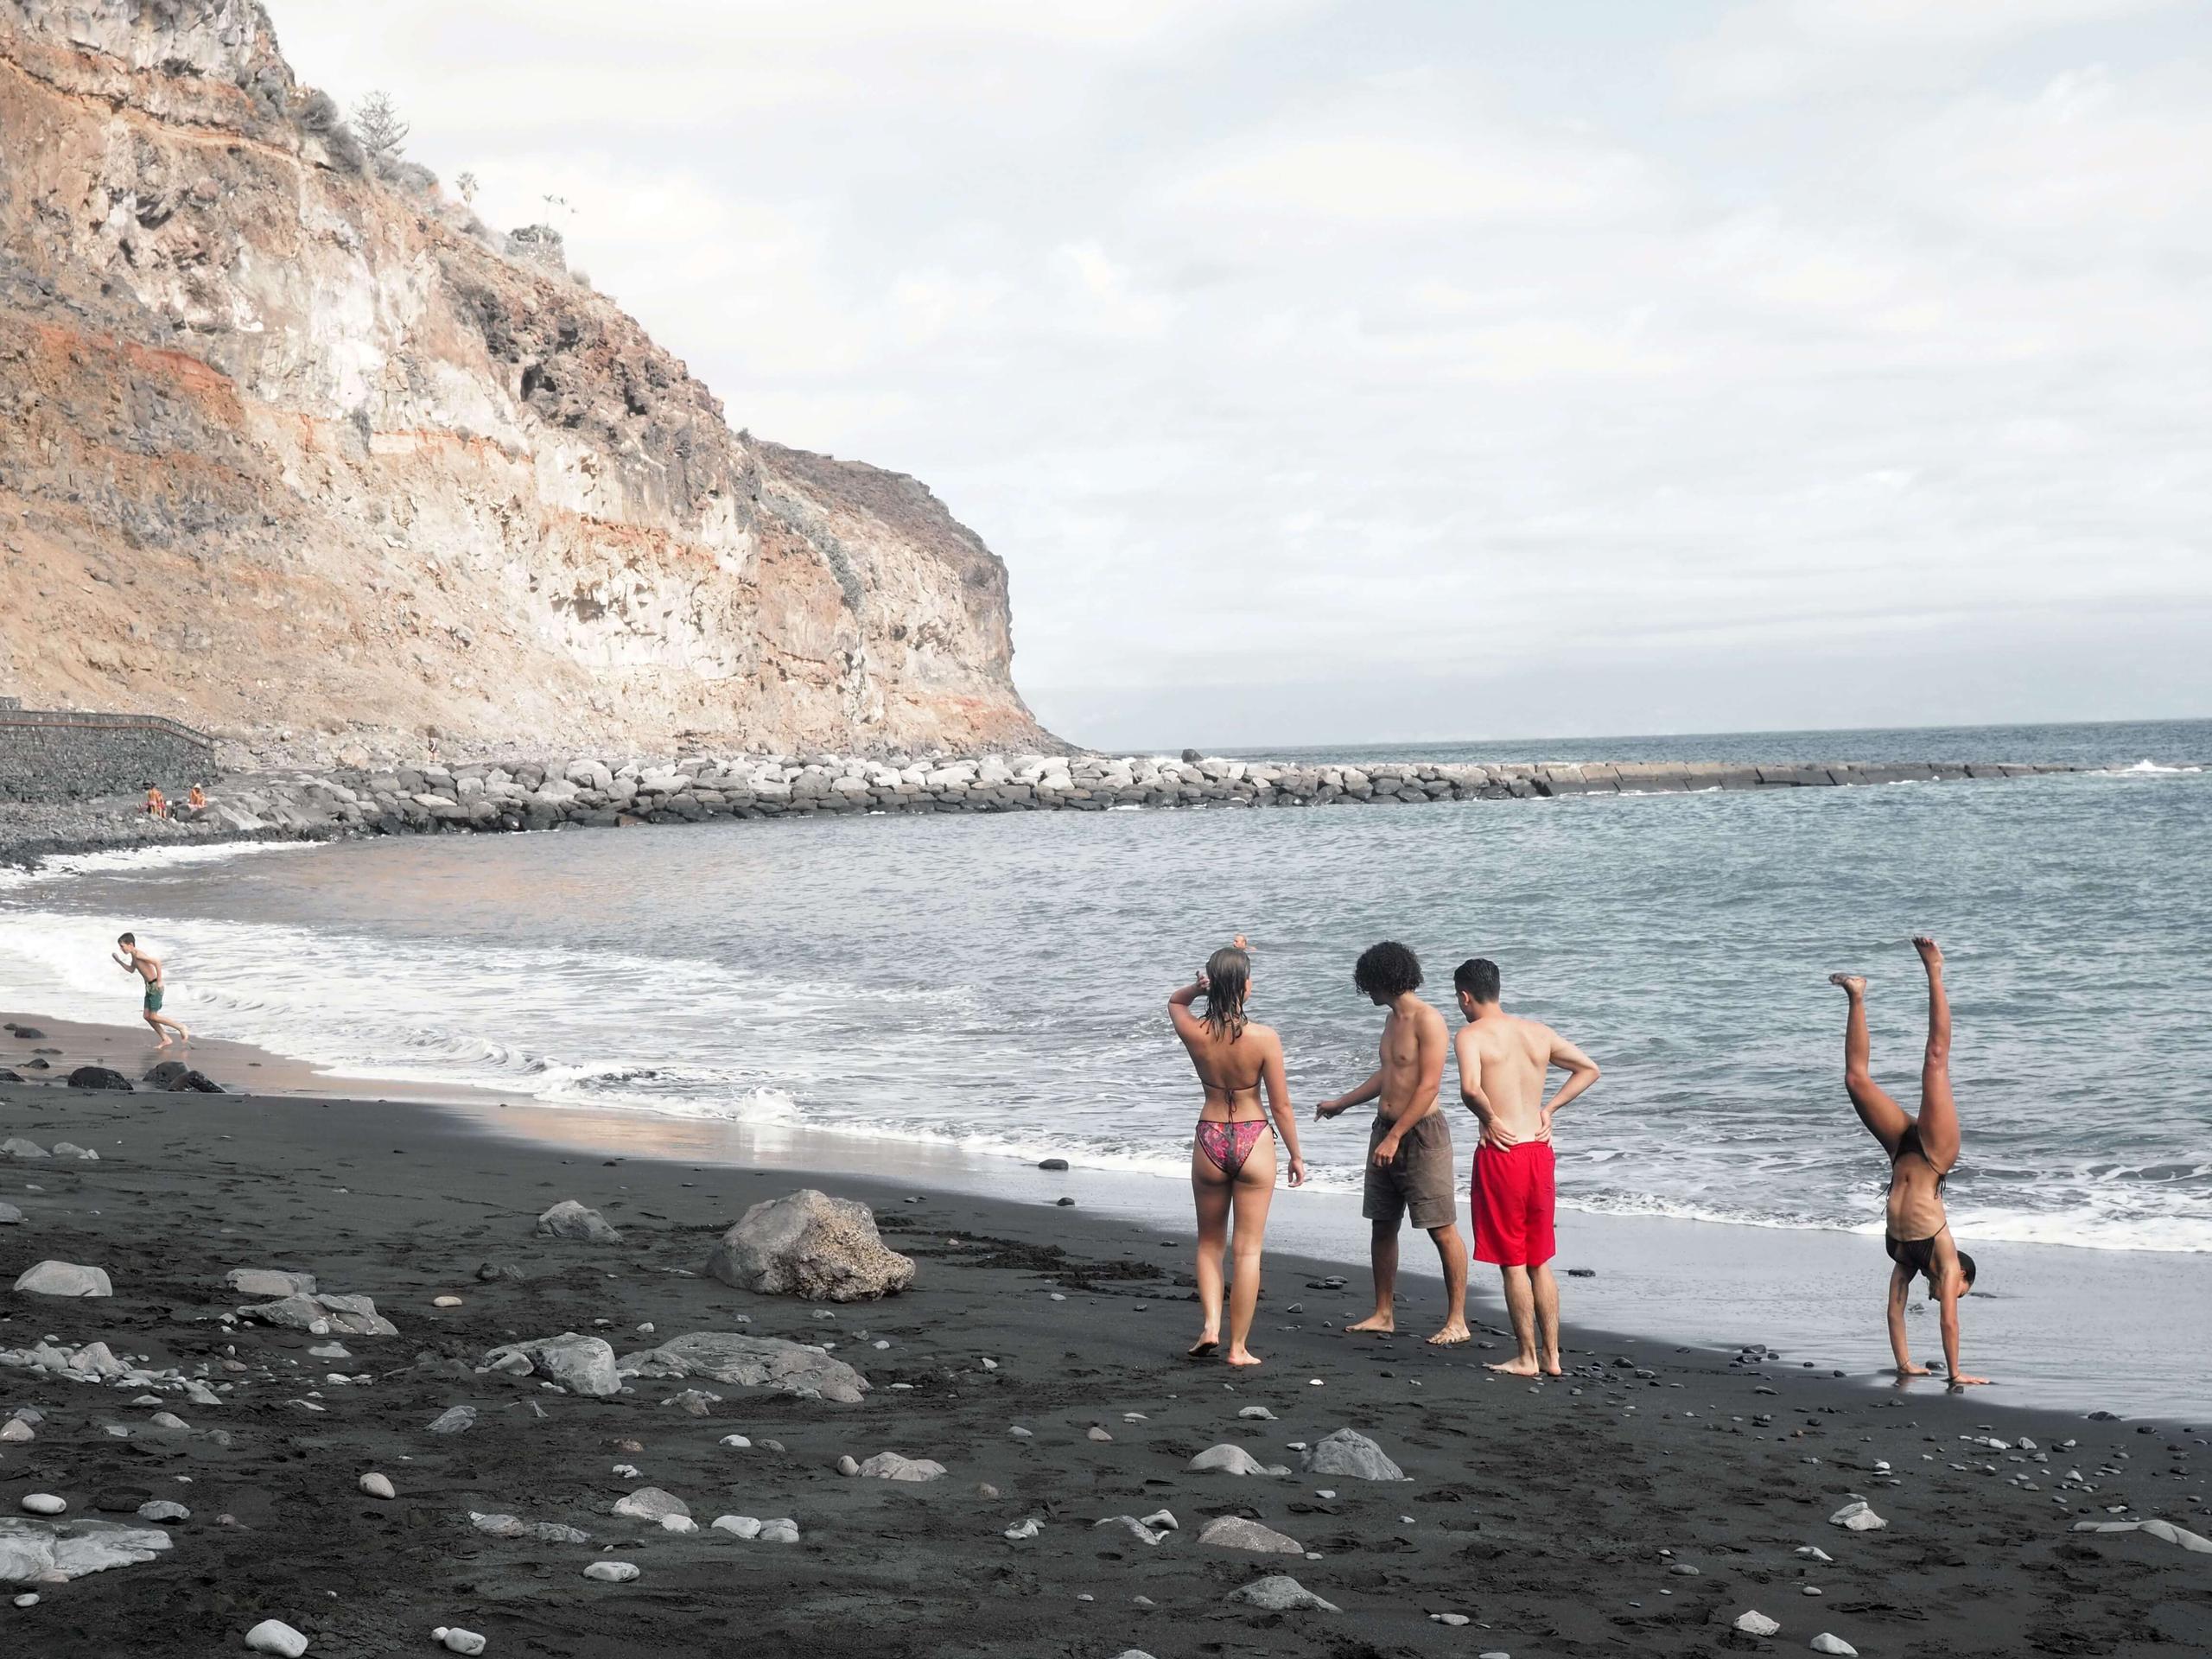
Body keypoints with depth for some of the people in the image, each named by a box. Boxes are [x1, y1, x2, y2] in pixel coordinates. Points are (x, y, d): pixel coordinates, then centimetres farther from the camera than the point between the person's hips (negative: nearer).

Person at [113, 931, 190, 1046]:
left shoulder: (138, 954, -20)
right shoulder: (133, 956, 10)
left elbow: (157, 961, -30)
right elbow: (131, 970, 29)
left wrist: (159, 981, -25)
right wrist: (119, 961, 18)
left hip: (155, 986, -10)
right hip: (149, 987, 10)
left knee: (153, 1017, -9)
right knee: (147, 1016, 7)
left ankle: (181, 1028, 2)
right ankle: (165, 1039, 12)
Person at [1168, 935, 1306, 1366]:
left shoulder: (1194, 1033, -9)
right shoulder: (1264, 1039, -15)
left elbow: (1174, 1001, 16)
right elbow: (1281, 1106, -8)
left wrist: (1202, 985, -4)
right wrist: (1296, 1155, 5)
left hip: (1210, 1142, 2)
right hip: (1254, 1142, -2)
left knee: (1209, 1243, 21)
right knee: (1248, 1250, 6)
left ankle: (1211, 1326, 7)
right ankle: (1238, 1347, 9)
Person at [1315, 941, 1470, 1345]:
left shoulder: (1428, 1020, -14)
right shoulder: (1394, 1019, 14)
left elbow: (1428, 1086, -20)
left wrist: (1395, 1137, -22)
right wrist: (1342, 1103, 37)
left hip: (1421, 1133, -9)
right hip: (1386, 1131, 9)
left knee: (1442, 1229, -5)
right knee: (1383, 1225, 11)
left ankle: (1457, 1320, -2)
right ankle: (1384, 1314, 20)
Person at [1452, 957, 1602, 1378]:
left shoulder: (1470, 1035, -9)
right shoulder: (1539, 1032, 10)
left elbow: (1470, 1088, -27)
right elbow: (1589, 1069, 19)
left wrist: (1489, 1118, -9)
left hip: (1501, 1154, -6)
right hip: (1540, 1153, 6)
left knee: (1512, 1263, 3)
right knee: (1540, 1262, 15)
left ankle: (1526, 1358, 7)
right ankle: (1552, 1355, 18)